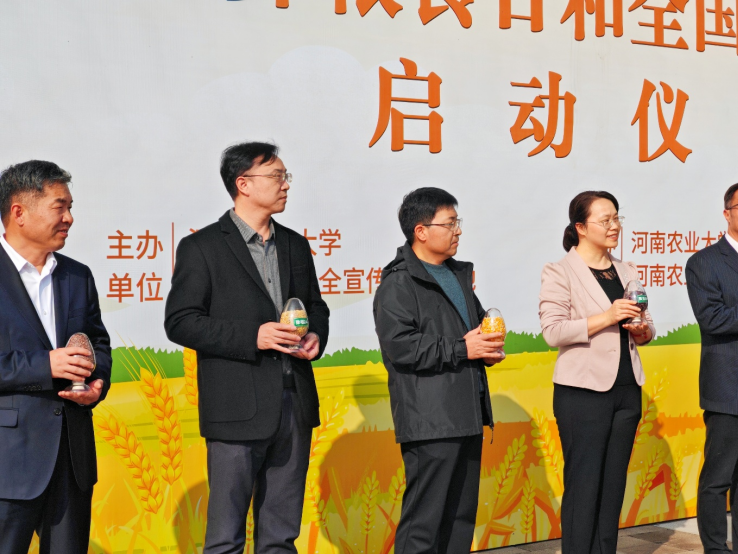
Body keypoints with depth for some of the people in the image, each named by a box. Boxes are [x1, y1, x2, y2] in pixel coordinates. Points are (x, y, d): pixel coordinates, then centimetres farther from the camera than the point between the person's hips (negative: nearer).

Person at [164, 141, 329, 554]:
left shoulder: (296, 245, 14)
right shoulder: (202, 247, -3)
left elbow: (316, 305, 22)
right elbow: (180, 322, -8)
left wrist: (316, 336, -1)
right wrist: (251, 337, -18)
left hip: (295, 405, 6)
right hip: (239, 408, -5)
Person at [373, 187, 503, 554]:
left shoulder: (459, 274, 19)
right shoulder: (398, 283, -9)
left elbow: (478, 322, 31)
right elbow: (399, 345, -19)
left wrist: (488, 347, 7)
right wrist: (461, 349, -17)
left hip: (467, 413, 9)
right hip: (430, 422, -9)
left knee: (462, 516, 14)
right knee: (424, 520, -6)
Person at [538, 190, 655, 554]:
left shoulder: (626, 272, 14)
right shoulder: (559, 272, -5)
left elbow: (646, 325, 18)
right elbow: (552, 331, -14)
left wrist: (642, 330, -5)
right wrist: (606, 317, -20)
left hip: (627, 389, 6)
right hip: (584, 391, -6)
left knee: (613, 484, 10)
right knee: (583, 485, -2)